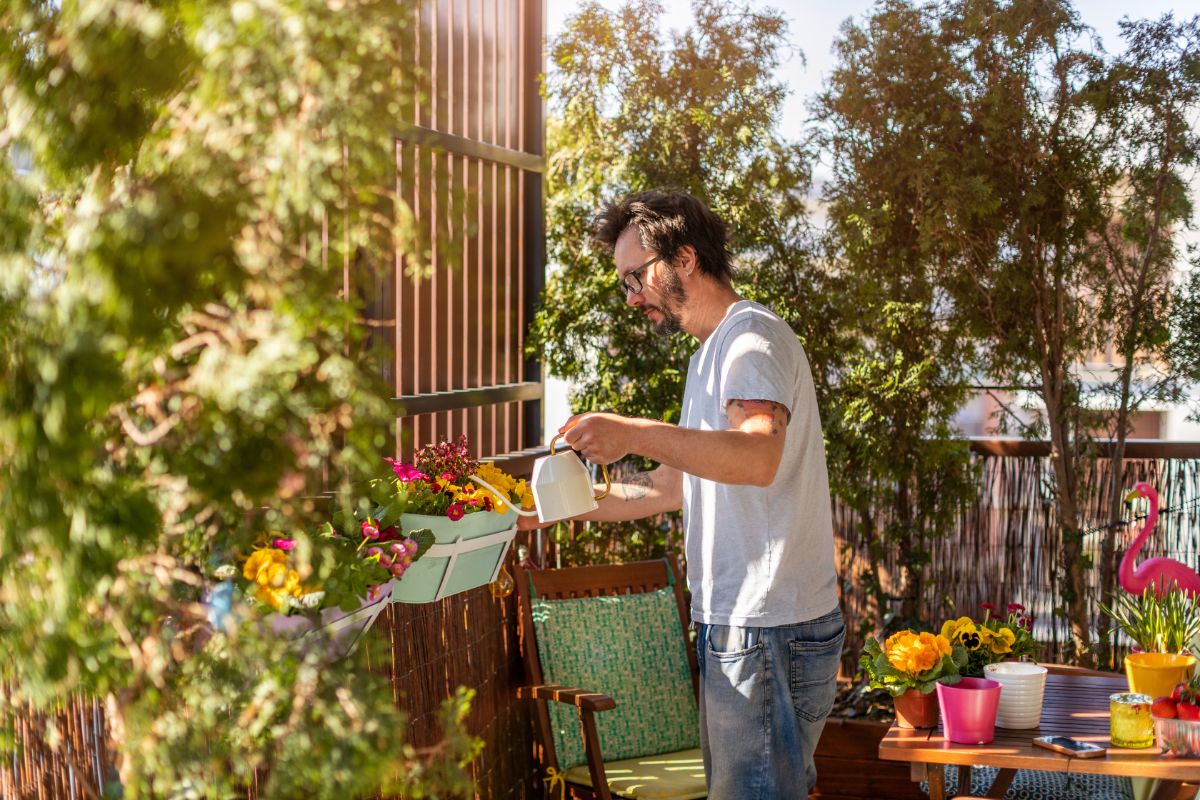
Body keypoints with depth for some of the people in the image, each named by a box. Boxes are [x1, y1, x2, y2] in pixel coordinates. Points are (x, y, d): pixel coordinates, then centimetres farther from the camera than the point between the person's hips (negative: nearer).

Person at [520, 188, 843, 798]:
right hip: (733, 625, 10)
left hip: (768, 630, -10)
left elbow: (759, 457, -30)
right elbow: (670, 486, 26)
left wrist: (635, 434, -37)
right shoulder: (712, 353, 22)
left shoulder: (752, 337, -11)